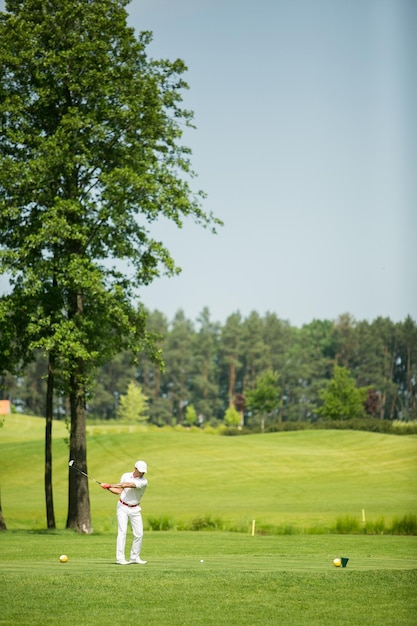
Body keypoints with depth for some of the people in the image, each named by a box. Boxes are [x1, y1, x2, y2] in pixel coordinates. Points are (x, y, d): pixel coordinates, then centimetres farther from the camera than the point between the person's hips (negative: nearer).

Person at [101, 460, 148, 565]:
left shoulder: (143, 481, -12)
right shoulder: (126, 476, 1)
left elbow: (128, 485, -24)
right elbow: (119, 491, 5)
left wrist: (111, 485, -24)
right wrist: (108, 488, -11)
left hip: (135, 509, 0)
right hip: (122, 507, 0)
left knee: (139, 534, -2)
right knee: (122, 532, -11)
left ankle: (135, 557, 13)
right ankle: (120, 558, -14)